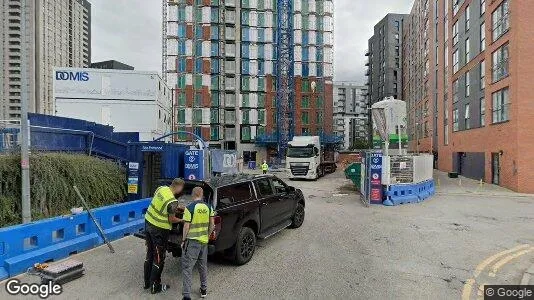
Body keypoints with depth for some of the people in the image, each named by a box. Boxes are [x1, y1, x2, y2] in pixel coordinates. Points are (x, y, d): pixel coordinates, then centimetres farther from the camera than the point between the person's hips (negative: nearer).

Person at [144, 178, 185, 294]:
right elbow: (172, 220, -16)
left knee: (150, 254, 21)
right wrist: (182, 220, 1)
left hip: (148, 222, 9)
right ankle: (155, 286, 20)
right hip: (159, 229, -8)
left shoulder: (161, 188, -2)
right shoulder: (172, 201, -25)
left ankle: (147, 282, 34)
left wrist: (177, 206, 17)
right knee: (159, 258, 8)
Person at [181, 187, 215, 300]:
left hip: (192, 241, -5)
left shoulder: (189, 208, -13)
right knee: (203, 266, 19)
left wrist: (183, 240, -1)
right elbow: (212, 224, 5)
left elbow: (186, 226, -12)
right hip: (204, 240, 5)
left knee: (187, 267, 2)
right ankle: (204, 290, 31)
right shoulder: (209, 207, 1)